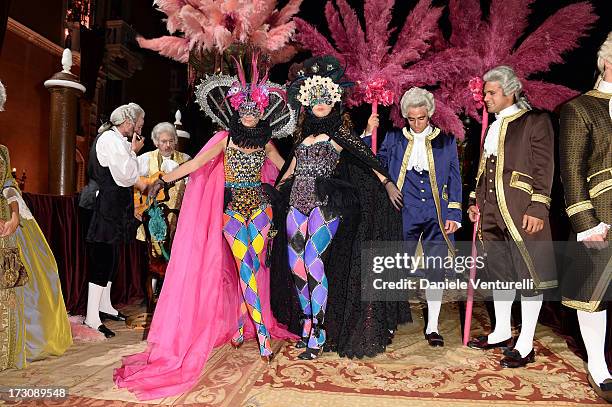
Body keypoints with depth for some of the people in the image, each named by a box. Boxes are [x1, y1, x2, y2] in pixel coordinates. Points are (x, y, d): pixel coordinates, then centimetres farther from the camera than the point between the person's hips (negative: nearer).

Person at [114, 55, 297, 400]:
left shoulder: (265, 141, 6)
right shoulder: (226, 138, 0)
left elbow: (285, 168, 19)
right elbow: (196, 164, -3)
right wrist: (165, 179, -8)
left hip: (260, 207, 2)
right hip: (232, 209, -2)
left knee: (254, 269, 0)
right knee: (246, 270, -4)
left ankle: (239, 327, 13)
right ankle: (264, 338, 4)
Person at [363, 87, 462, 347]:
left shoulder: (446, 140, 7)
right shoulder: (394, 138, 8)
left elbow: (454, 179, 7)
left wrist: (453, 214, 0)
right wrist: (369, 135, -4)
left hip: (436, 216, 0)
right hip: (404, 215, 0)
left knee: (435, 271, 4)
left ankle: (432, 327, 19)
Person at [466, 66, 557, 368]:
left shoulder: (535, 121, -4)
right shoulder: (493, 125, 17)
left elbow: (544, 169, -9)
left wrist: (537, 208, -15)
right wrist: (476, 200, 17)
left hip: (522, 212, -7)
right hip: (493, 212, 8)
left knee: (528, 274, 1)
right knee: (499, 272, 15)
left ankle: (525, 345, 11)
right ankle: (502, 332, 30)